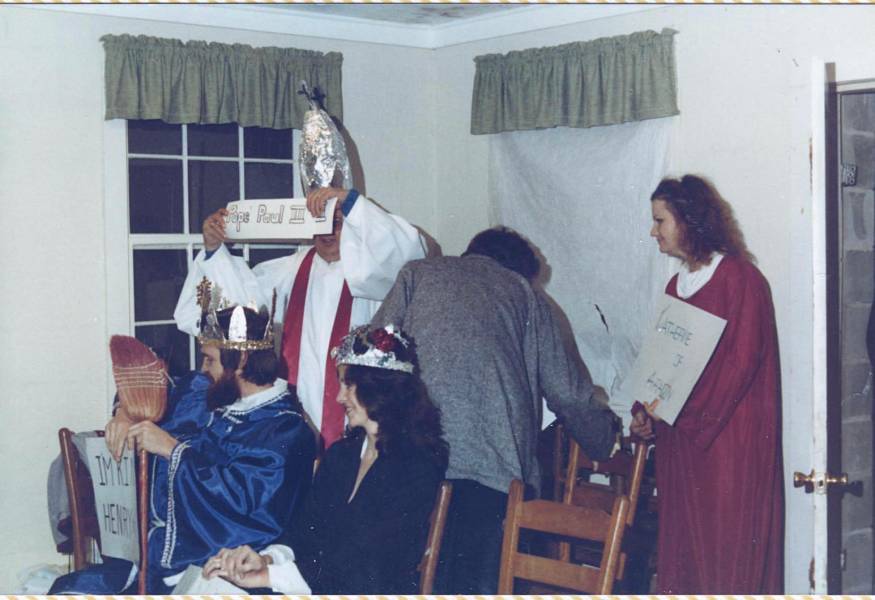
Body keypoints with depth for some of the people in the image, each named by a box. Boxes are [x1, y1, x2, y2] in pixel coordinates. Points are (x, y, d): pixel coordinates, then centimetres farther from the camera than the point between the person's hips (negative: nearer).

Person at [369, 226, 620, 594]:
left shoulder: (417, 274, 21)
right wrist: (607, 435, 35)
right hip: (492, 460, 0)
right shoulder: (524, 294, 21)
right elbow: (566, 392, 20)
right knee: (477, 583, 4)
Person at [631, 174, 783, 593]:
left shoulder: (739, 277, -8)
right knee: (682, 536, 8)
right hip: (679, 436, 7)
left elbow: (743, 359, -15)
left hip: (728, 433, -7)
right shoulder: (676, 285, 16)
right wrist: (645, 411, 0)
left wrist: (689, 412, -18)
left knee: (728, 537, -3)